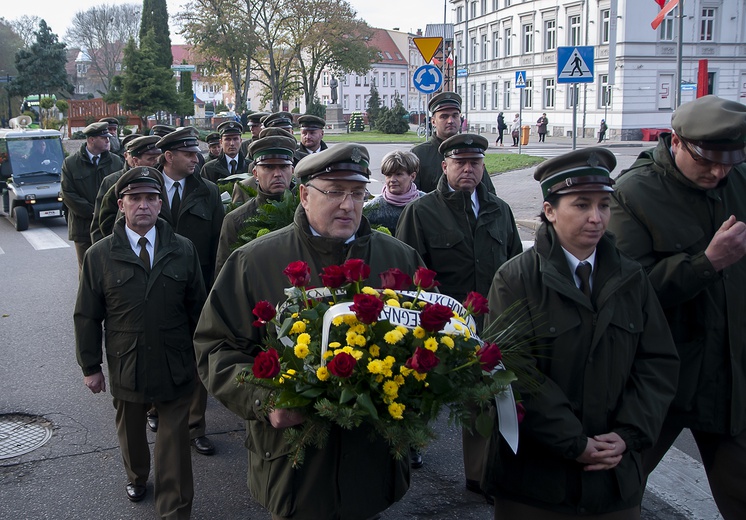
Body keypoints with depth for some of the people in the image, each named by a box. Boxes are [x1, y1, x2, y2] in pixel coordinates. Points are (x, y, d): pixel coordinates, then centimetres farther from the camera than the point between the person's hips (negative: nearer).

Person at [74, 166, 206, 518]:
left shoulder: (183, 251, -2)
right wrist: (90, 366, 1)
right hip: (126, 367, 1)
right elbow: (87, 316, 0)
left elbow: (197, 308, 3)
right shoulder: (99, 256, -5)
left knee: (174, 440, 5)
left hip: (175, 366, 0)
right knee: (131, 432, 22)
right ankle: (136, 477, 51)